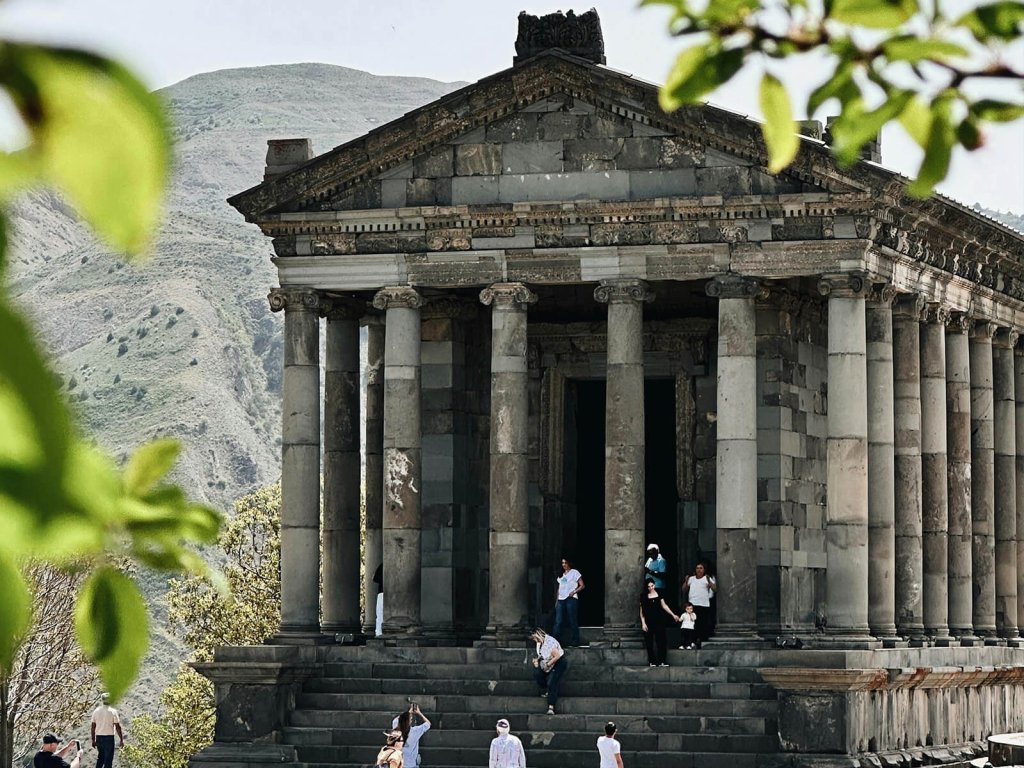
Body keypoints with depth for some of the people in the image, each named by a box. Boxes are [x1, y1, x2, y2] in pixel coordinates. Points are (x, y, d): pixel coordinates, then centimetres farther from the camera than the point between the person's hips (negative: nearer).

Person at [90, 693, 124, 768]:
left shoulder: (96, 711, 3)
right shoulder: (113, 711, -9)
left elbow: (93, 727, 6)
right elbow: (117, 727, -10)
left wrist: (93, 740, 14)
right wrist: (121, 740, -2)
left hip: (99, 737, 4)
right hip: (109, 737, -4)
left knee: (100, 757, 21)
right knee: (108, 759, 1)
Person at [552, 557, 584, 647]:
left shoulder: (574, 573, 3)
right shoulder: (561, 575, 20)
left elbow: (582, 585, -1)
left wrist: (574, 592, -16)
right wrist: (556, 601, 14)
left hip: (571, 599, -5)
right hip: (561, 599, 5)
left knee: (572, 621, -2)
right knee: (558, 621, -4)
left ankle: (574, 641, 3)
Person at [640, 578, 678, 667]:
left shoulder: (658, 594, 5)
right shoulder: (644, 596, -1)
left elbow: (664, 606, 12)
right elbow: (642, 611, 0)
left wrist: (673, 615, 8)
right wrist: (643, 623, -6)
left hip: (659, 621, 2)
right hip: (648, 622, -2)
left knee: (661, 641, -4)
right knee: (650, 642, 1)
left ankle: (662, 661, -1)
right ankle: (652, 661, 7)